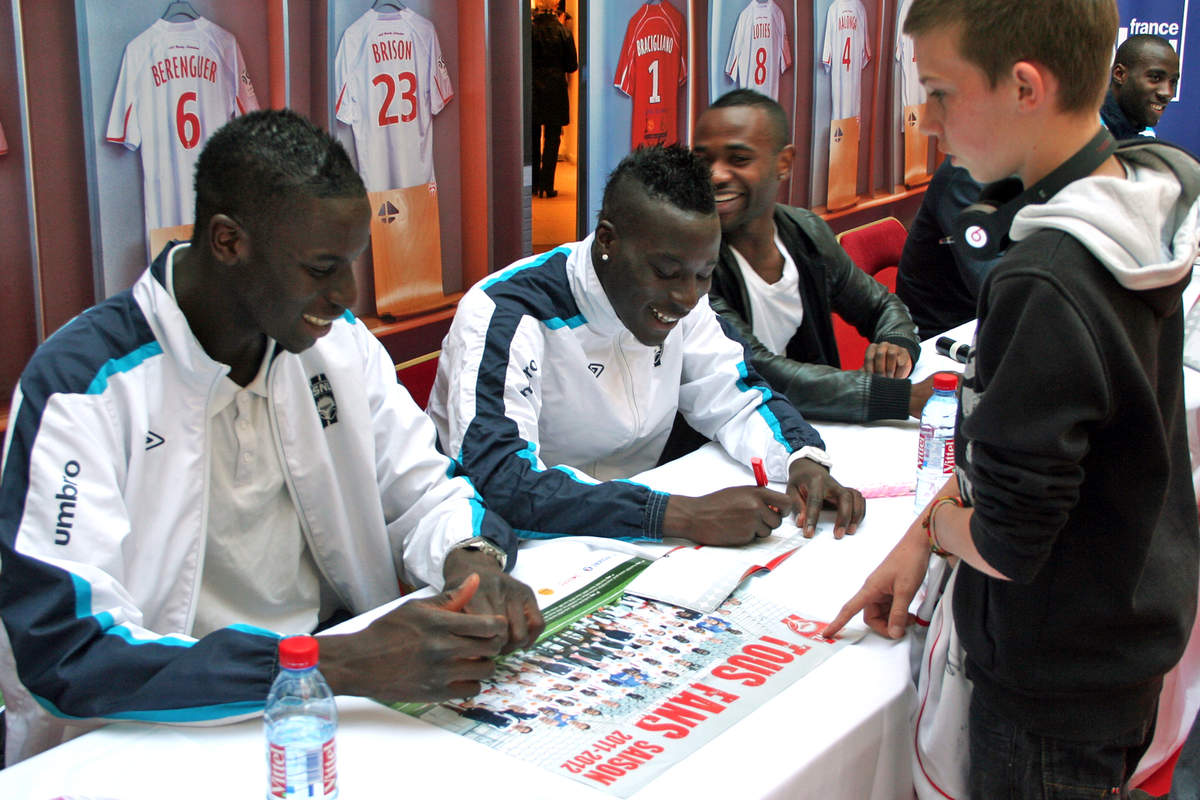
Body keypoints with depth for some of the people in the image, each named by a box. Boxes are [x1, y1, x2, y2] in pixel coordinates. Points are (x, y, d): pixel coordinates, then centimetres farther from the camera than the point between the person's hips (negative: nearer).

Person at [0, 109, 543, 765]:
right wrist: (342, 666, -33)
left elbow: (424, 492, 13)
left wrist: (470, 557, -13)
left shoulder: (339, 342, 5)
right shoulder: (81, 385, -15)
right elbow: (64, 654, -23)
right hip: (171, 732, -4)